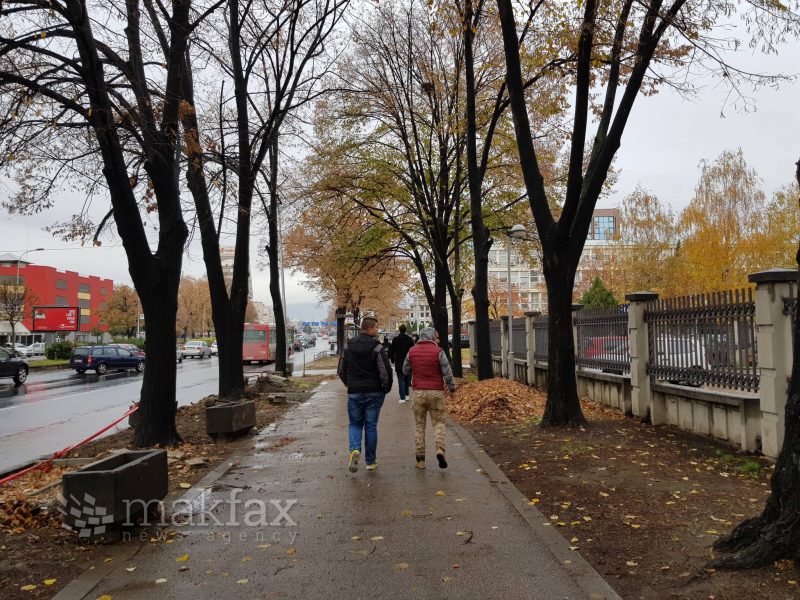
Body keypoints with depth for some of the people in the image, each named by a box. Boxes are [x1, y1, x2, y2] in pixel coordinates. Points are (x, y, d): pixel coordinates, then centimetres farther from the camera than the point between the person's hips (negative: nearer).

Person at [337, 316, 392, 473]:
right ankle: (371, 461, 15)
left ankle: (355, 450, -11)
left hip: (354, 393, 2)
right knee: (371, 426, 9)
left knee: (355, 424, 15)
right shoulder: (377, 348, -12)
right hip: (374, 393, -2)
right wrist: (386, 388, 2)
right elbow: (386, 371, -15)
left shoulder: (348, 346, 2)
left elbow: (341, 370, 8)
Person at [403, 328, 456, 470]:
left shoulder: (412, 351, 1)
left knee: (419, 425, 10)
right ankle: (440, 449, -12)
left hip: (418, 392, 2)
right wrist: (452, 387, 6)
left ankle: (420, 458, 9)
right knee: (438, 422, 10)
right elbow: (447, 372, -8)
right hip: (436, 392, -2)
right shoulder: (438, 351, -9)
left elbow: (406, 370, 12)